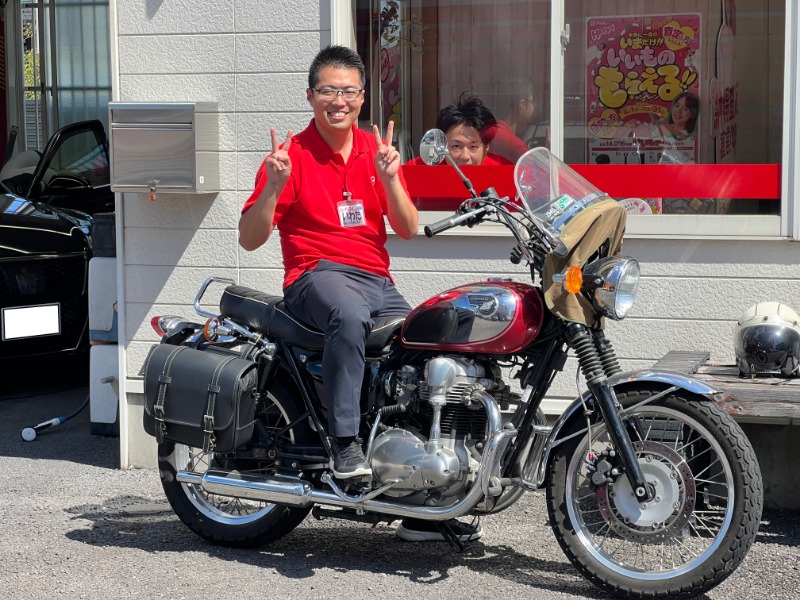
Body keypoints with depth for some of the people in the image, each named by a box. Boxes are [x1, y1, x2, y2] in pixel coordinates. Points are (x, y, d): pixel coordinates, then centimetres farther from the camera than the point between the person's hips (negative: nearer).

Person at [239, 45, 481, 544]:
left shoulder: (376, 151, 15)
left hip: (377, 279, 6)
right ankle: (345, 443, -38)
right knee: (350, 315, -40)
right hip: (318, 275, -5)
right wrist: (273, 186, -21)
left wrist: (389, 178, -10)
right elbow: (250, 238, -4)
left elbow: (408, 230, 7)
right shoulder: (292, 154, 0)